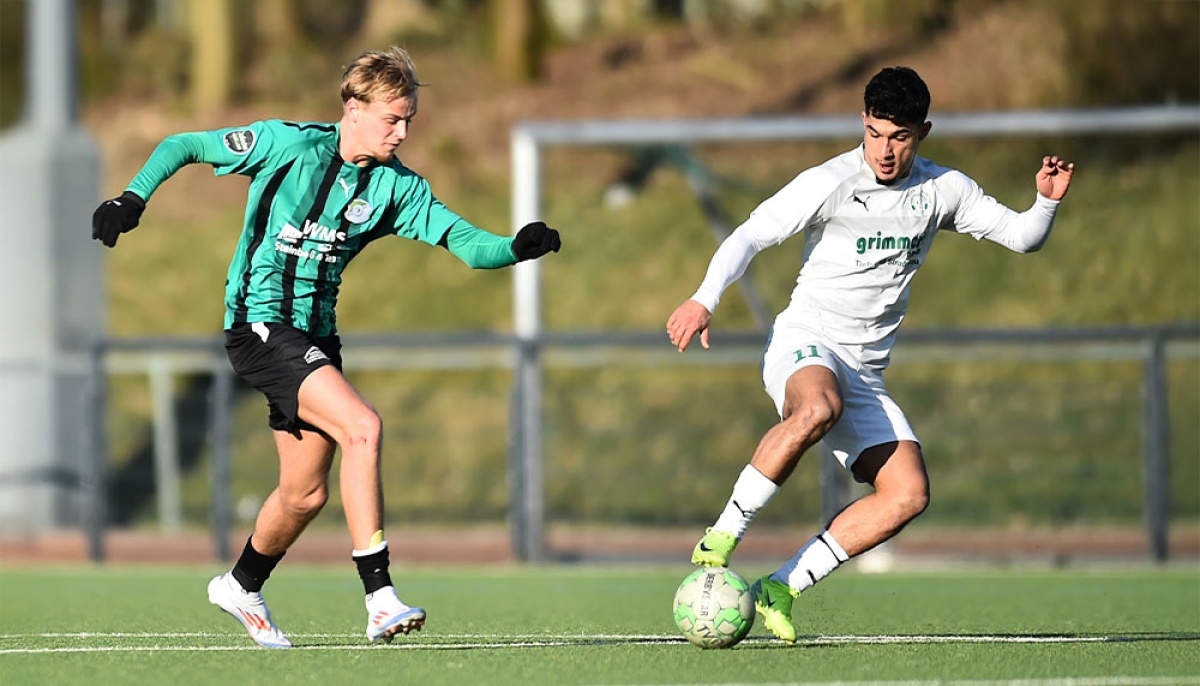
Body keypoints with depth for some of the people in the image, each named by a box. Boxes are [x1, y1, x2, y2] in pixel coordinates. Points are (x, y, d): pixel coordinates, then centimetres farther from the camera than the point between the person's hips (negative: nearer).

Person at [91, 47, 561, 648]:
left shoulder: (396, 185, 1)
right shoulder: (288, 144, -11)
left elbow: (466, 243, -7)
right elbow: (182, 146, -3)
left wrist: (519, 248, -26)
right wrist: (133, 198, -16)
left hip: (314, 336, 7)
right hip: (259, 322, -7)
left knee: (306, 493, 13)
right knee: (362, 428, -25)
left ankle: (242, 587, 42)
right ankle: (380, 601, -27)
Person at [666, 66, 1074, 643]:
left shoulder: (942, 190, 7)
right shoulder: (830, 183, -7)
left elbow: (1022, 237, 13)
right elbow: (751, 235, -11)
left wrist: (1046, 202, -9)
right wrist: (705, 299, -25)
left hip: (866, 373, 5)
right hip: (804, 345, -5)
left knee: (909, 494, -16)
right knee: (819, 409, -42)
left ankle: (779, 589, -10)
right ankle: (722, 535, -30)